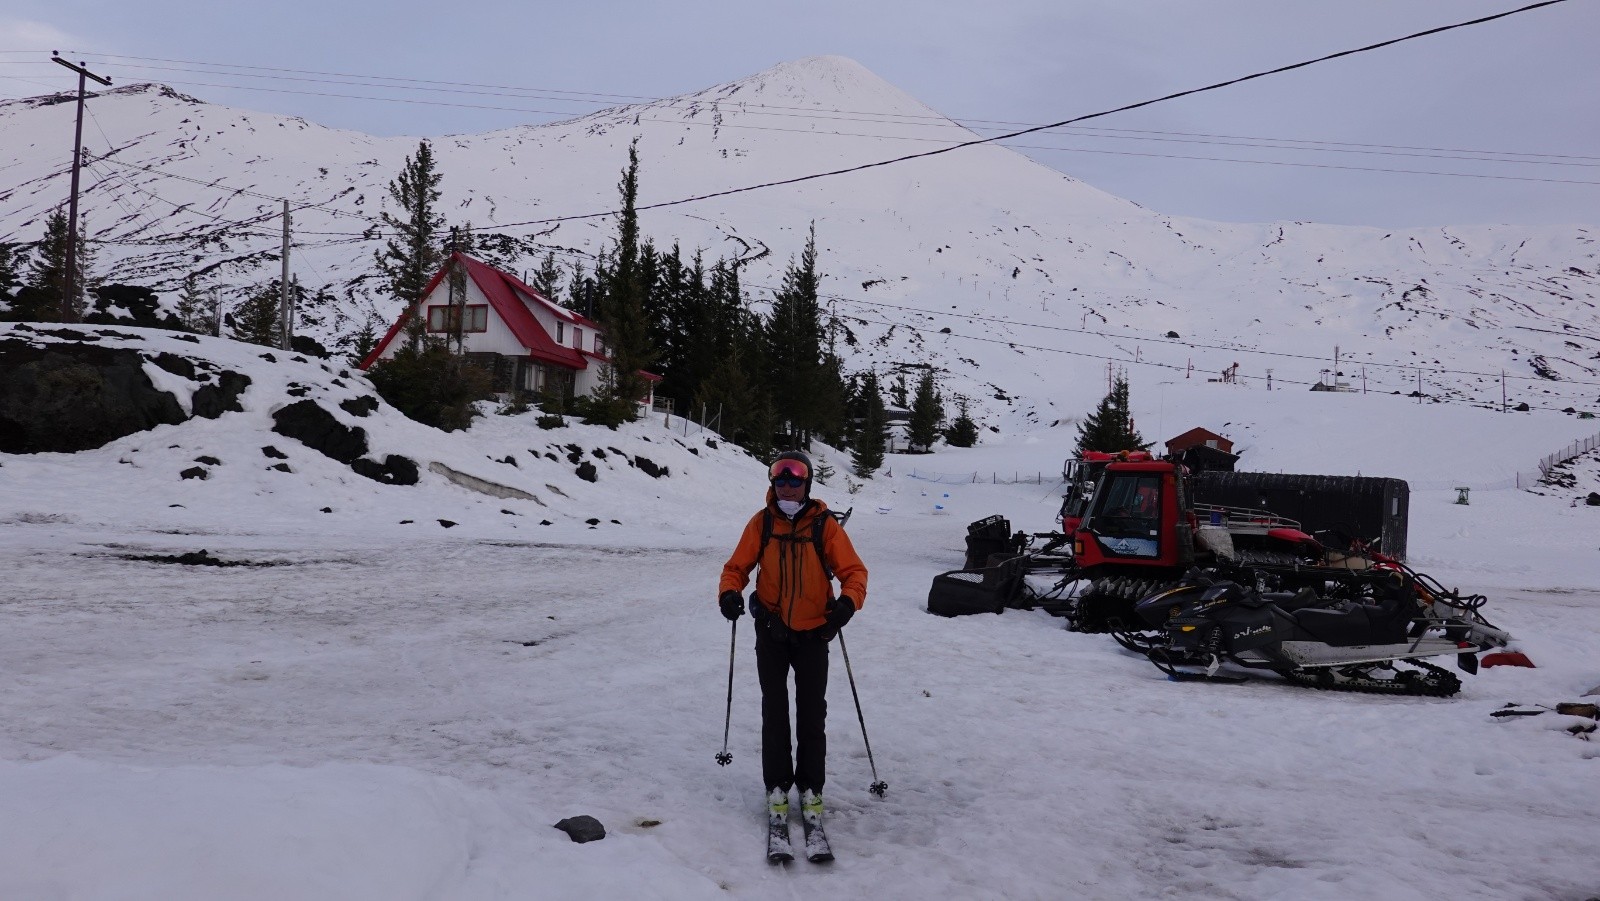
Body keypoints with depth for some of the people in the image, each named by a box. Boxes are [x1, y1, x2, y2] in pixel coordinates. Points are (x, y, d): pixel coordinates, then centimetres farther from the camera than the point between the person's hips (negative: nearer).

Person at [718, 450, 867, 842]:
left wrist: (848, 602, -29)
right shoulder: (761, 523, -3)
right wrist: (729, 593, -21)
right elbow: (737, 566, 0)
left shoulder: (824, 524, -9)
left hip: (813, 632, -1)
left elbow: (853, 570, -10)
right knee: (774, 711, 9)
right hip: (771, 630, 1)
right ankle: (777, 786, 21)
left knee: (812, 713, 8)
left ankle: (811, 788, 21)